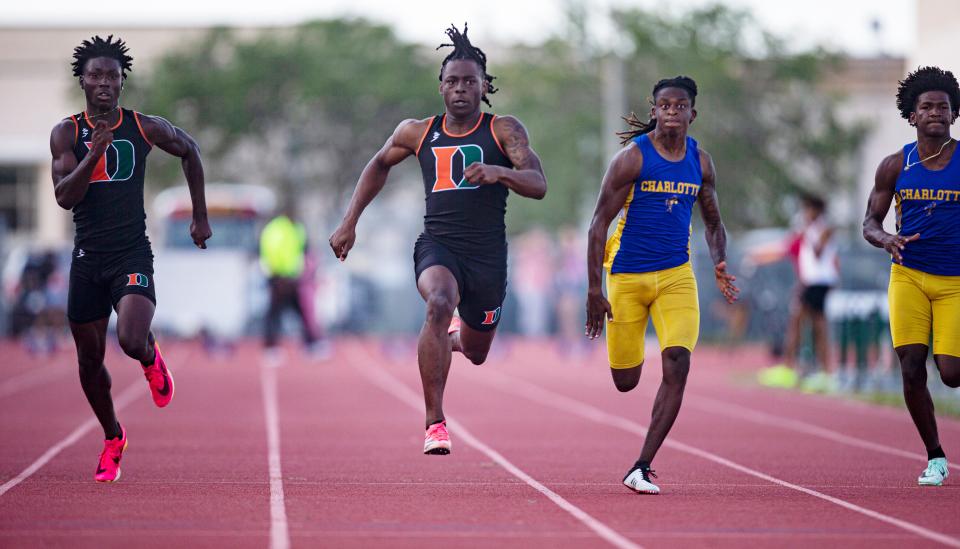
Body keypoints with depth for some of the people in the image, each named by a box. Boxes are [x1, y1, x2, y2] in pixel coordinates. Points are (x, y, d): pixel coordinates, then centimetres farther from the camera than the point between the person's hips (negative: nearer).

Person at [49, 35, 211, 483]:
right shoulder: (66, 133, -2)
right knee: (90, 360, 9)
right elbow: (64, 197, -12)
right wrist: (93, 155, -27)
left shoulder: (146, 128, -2)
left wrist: (200, 218, 19)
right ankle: (112, 438, 33)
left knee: (132, 341, -25)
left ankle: (151, 359, 14)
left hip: (133, 254, -2)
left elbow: (190, 152, 17)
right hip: (87, 258, 2)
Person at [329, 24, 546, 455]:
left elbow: (538, 185, -14)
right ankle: (434, 423, -33)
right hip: (437, 245, -1)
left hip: (488, 253, 1)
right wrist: (350, 221, 17)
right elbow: (379, 165, 24)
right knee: (439, 305, -35)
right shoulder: (418, 133, 5)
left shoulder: (504, 131, -2)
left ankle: (454, 336, 59)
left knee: (476, 352, 17)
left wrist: (497, 172, -33)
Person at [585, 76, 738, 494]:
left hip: (676, 275, 3)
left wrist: (720, 265, -3)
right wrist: (594, 289, -15)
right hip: (627, 276, -3)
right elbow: (599, 223, -10)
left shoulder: (700, 161, 4)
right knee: (626, 382, 5)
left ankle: (642, 468, -13)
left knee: (677, 363, -18)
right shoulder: (632, 157, -10)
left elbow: (713, 223, 17)